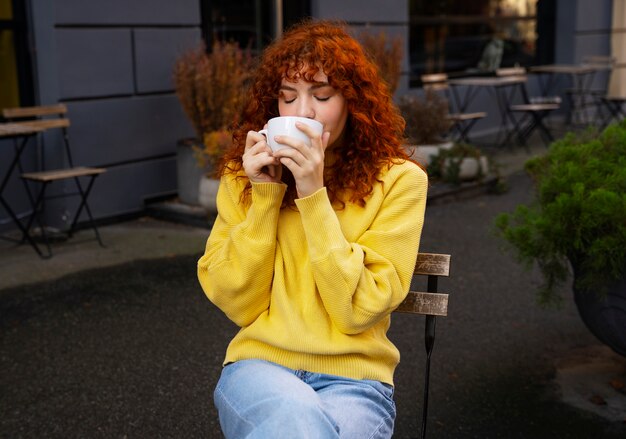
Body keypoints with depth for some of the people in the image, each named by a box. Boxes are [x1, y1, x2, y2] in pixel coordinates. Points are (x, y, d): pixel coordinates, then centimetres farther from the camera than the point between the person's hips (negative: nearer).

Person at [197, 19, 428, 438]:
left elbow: (359, 310, -12)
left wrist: (313, 194, -17)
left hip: (353, 377, -1)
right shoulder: (243, 175, 3)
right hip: (260, 363, 1)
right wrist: (264, 196, -11)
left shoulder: (398, 180, -5)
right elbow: (237, 305, -2)